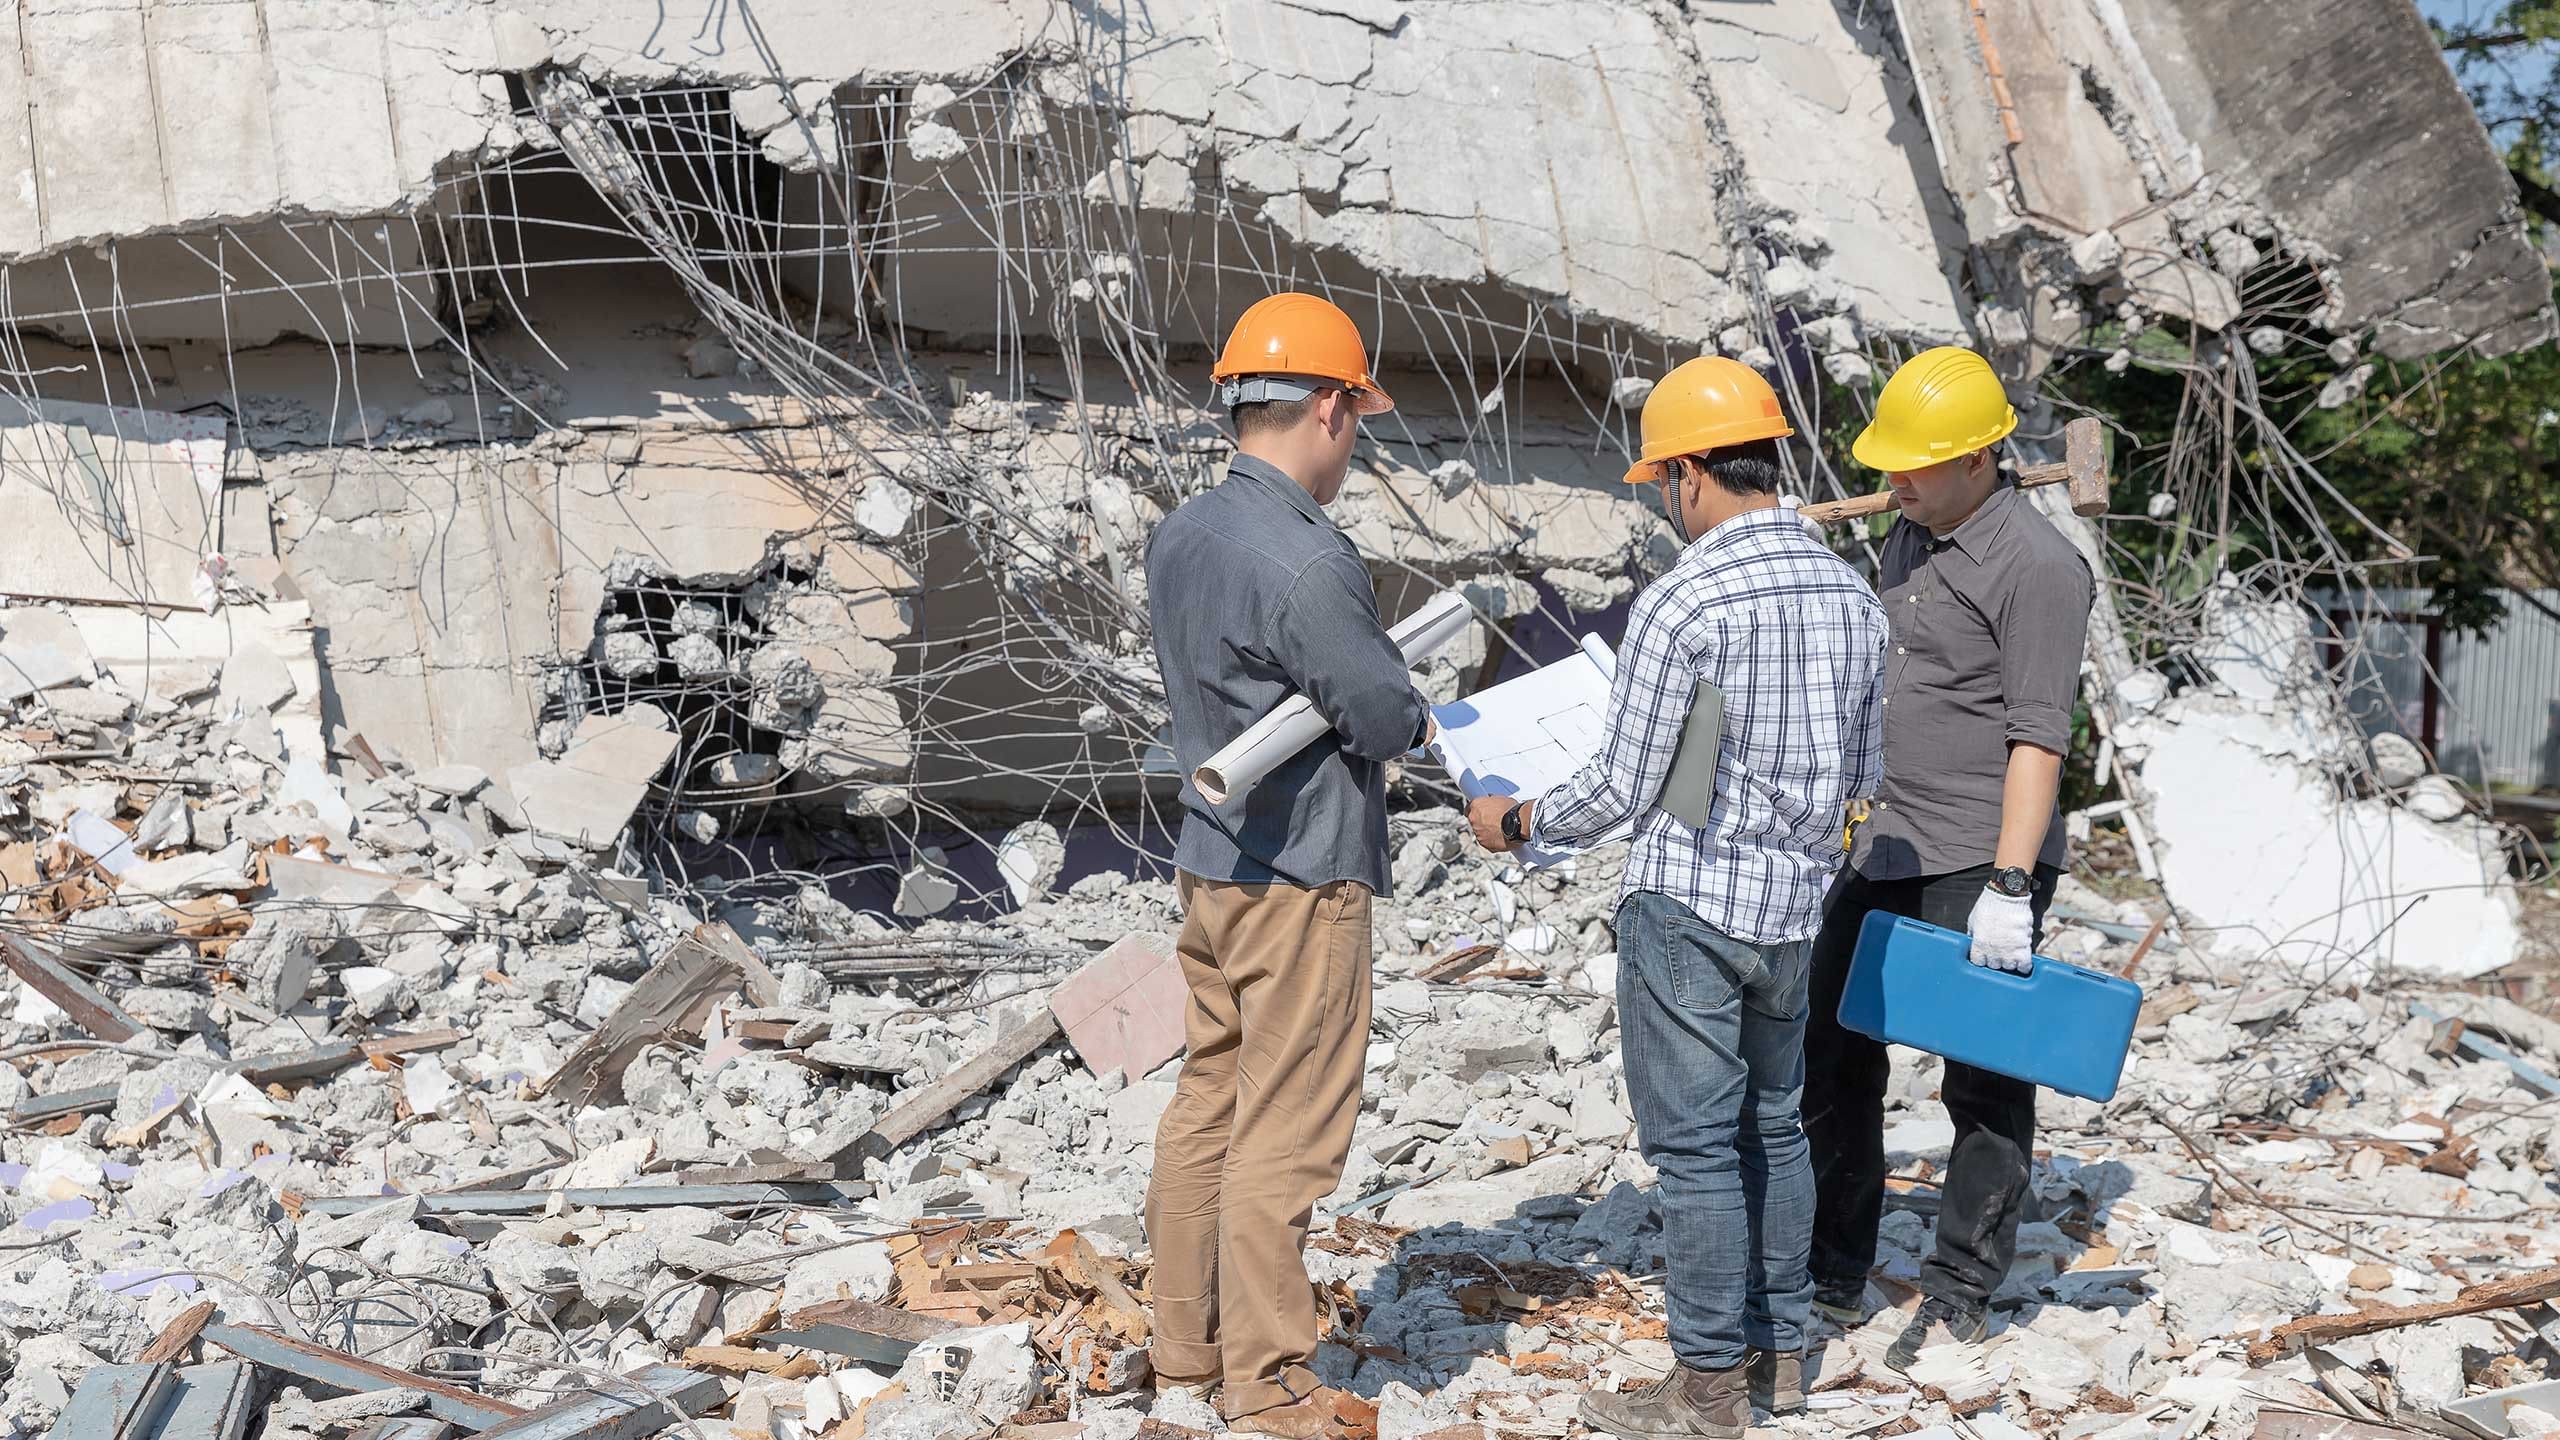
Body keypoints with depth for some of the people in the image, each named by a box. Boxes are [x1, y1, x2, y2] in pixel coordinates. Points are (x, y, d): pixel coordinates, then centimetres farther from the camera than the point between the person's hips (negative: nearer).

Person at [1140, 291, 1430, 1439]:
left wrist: (1382, 695, 9)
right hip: (1302, 878, -9)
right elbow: (1388, 720, -17)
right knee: (1285, 1136, -1)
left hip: (1210, 860, 9)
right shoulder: (1306, 560, -22)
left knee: (1208, 1105, 15)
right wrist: (1423, 717, 5)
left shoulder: (1178, 537, 5)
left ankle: (1185, 1346, 25)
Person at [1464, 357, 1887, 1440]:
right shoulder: (1854, 597, 4)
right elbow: (1863, 777, 13)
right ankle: (1777, 1350, 28)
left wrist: (1517, 820, 3)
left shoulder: (1681, 602, -17)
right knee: (1771, 1125, 19)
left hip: (1690, 901, -7)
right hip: (1796, 904, 7)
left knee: (1695, 1144, 1)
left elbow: (1623, 790, -13)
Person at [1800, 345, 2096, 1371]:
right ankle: (1832, 1275, 22)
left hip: (1982, 863, -8)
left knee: (1983, 1086, 3)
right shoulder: (1905, 540, 13)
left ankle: (1960, 1296, 14)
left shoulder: (2037, 567, -13)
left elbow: (2038, 738, -18)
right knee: (1830, 1055, 10)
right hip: (1885, 852, 8)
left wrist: (2009, 886, -23)